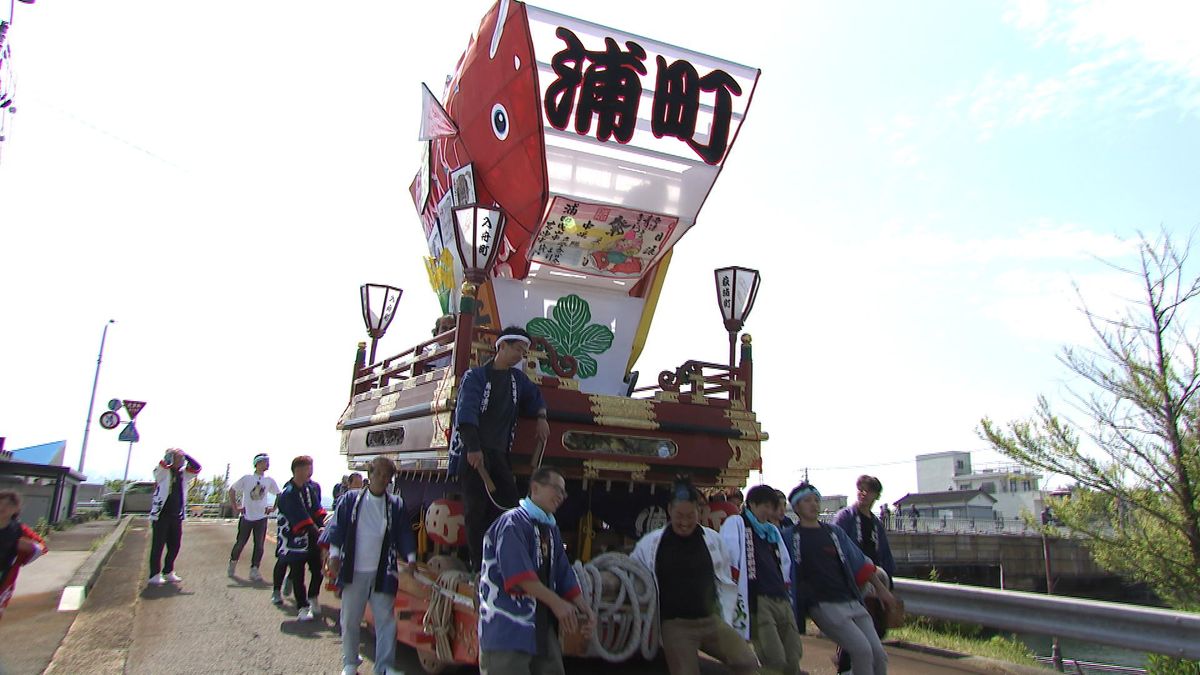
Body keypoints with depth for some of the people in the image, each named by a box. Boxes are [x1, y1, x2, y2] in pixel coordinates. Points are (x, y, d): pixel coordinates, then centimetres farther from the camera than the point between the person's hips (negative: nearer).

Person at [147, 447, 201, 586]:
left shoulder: (182, 472, 11)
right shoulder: (162, 471, -7)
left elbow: (197, 468, 4)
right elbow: (162, 464, -28)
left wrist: (185, 455, -1)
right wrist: (171, 453, -14)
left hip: (177, 516, 6)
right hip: (161, 514, -6)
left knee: (175, 546, 11)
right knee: (158, 546, 0)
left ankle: (168, 572, 25)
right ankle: (155, 575, 6)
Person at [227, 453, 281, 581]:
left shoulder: (269, 481, 2)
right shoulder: (246, 478, -6)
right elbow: (232, 491, 2)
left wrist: (273, 508, 6)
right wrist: (235, 508, -1)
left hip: (261, 517, 2)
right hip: (246, 517, -2)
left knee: (259, 545, -4)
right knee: (240, 543, 9)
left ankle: (254, 570, 2)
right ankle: (233, 562, 33)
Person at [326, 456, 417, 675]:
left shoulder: (396, 505, 5)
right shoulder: (351, 500, 3)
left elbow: (404, 534, 7)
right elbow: (337, 527, 3)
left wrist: (411, 559, -2)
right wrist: (334, 554, -5)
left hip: (383, 573, 0)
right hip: (354, 571, 0)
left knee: (386, 620, -1)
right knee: (350, 620, 10)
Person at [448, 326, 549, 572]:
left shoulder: (517, 378, 17)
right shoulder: (476, 375, -2)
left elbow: (535, 396, 34)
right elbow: (466, 412, -14)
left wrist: (541, 418, 13)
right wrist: (473, 448, -24)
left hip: (499, 453, 6)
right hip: (474, 452, -6)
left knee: (509, 505, -6)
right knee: (475, 510, -7)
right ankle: (479, 566, -2)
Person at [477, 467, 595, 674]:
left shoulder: (552, 530, 18)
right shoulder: (512, 522, -10)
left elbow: (565, 576, 15)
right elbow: (518, 572, -22)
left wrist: (584, 608, 1)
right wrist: (556, 603, -26)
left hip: (543, 626, 9)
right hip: (506, 630, -8)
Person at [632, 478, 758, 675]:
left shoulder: (713, 539, 1)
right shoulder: (649, 543, -3)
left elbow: (726, 583, 12)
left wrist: (724, 620, 9)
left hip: (711, 620, 2)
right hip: (674, 625, -2)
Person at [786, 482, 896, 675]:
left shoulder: (835, 532, 15)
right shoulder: (790, 536, 2)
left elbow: (860, 562, 20)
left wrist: (881, 588, 19)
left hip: (852, 601, 5)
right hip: (823, 605, -5)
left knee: (879, 654, 0)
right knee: (862, 649, -20)